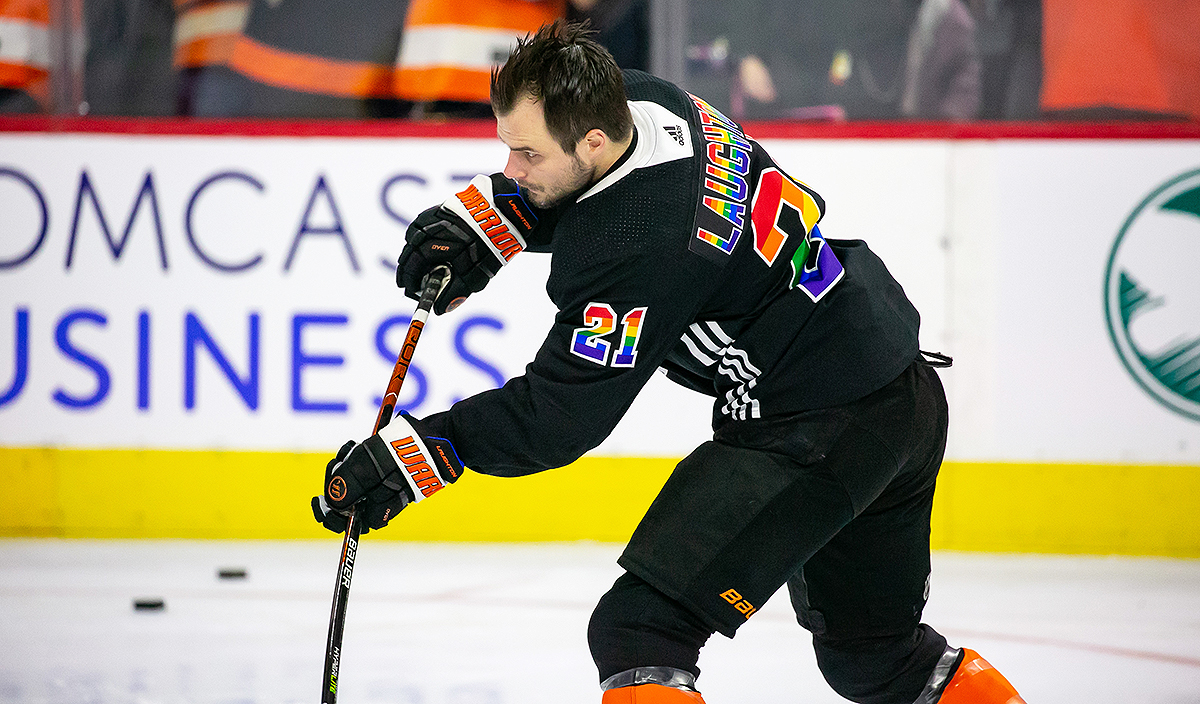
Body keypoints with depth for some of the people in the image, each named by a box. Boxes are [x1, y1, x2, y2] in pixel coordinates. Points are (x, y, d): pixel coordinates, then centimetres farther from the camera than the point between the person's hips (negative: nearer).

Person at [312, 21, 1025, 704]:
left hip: (818, 431, -10)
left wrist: (408, 457, -20)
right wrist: (481, 220, 4)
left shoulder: (637, 249, -28)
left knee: (640, 629, -16)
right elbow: (563, 187, 21)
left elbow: (555, 419, -22)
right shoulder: (641, 99, -3)